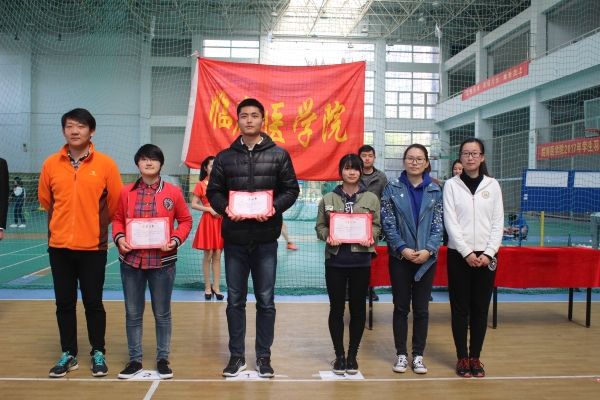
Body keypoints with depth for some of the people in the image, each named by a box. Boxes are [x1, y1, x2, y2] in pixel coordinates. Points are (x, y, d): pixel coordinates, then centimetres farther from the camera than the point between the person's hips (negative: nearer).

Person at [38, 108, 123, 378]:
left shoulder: (105, 164, -5)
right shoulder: (51, 164, 2)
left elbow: (115, 202, 1)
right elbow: (46, 200, 14)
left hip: (93, 246, -2)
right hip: (59, 245, 3)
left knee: (93, 303, 5)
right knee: (64, 303, 10)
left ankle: (98, 354, 21)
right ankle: (68, 355, 24)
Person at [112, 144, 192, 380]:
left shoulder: (173, 192, -2)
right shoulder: (126, 192, 3)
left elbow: (185, 220, 3)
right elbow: (117, 219, 10)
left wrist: (176, 240, -13)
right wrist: (119, 237, -9)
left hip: (162, 261, -2)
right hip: (131, 261, 2)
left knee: (162, 313, 9)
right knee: (133, 313, 10)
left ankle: (162, 359, 22)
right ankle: (135, 360, 23)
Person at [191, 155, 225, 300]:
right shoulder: (200, 185, -2)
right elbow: (193, 204, -6)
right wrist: (210, 209, -14)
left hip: (221, 221, 3)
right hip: (208, 221, -3)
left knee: (217, 256, 6)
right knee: (208, 256, 1)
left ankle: (216, 287, 12)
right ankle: (207, 287, 11)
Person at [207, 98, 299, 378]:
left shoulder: (278, 155, 3)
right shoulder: (225, 157, 8)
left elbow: (291, 190, 2)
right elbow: (213, 192, 7)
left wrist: (274, 208, -16)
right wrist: (225, 209, -13)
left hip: (266, 239, -1)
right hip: (234, 239, 2)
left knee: (265, 300, 6)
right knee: (235, 300, 9)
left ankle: (264, 356, 18)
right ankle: (236, 355, 21)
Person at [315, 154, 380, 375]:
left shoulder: (371, 198, 5)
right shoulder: (328, 199, 4)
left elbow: (377, 225, 5)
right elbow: (320, 226, 5)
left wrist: (370, 237, -14)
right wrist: (328, 237, -14)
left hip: (361, 261, 0)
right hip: (335, 260, 0)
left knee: (358, 308, 7)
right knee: (337, 308, 5)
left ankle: (353, 354, 21)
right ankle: (339, 355, 18)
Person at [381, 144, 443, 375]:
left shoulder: (435, 191, 4)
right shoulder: (392, 189, 1)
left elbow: (438, 224, 1)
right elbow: (387, 223, -3)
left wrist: (429, 250, -13)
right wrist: (402, 248, -13)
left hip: (426, 257, 1)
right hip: (400, 256, -1)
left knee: (421, 308, 7)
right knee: (401, 306, 7)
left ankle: (418, 355, 18)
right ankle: (401, 354, 17)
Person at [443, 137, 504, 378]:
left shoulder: (492, 185, 6)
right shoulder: (451, 185, 1)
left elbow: (498, 222, 3)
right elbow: (450, 222, -5)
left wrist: (488, 253, -8)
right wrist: (466, 252, -13)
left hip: (486, 255, 2)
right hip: (459, 254, -1)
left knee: (480, 308, 6)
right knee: (460, 307, 3)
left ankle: (475, 357, 17)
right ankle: (462, 358, 13)